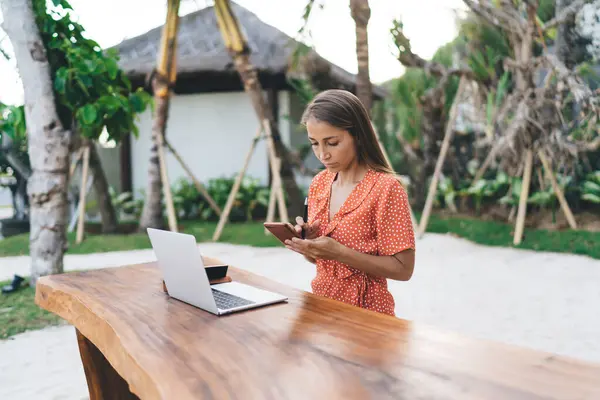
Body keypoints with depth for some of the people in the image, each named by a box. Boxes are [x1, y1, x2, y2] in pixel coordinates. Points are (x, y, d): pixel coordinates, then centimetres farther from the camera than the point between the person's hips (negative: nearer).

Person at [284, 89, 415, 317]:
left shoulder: (385, 188, -14)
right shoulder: (319, 183, 5)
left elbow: (402, 269, -14)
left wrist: (340, 252, -21)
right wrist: (306, 241, -8)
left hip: (365, 313, -5)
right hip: (322, 304, 5)